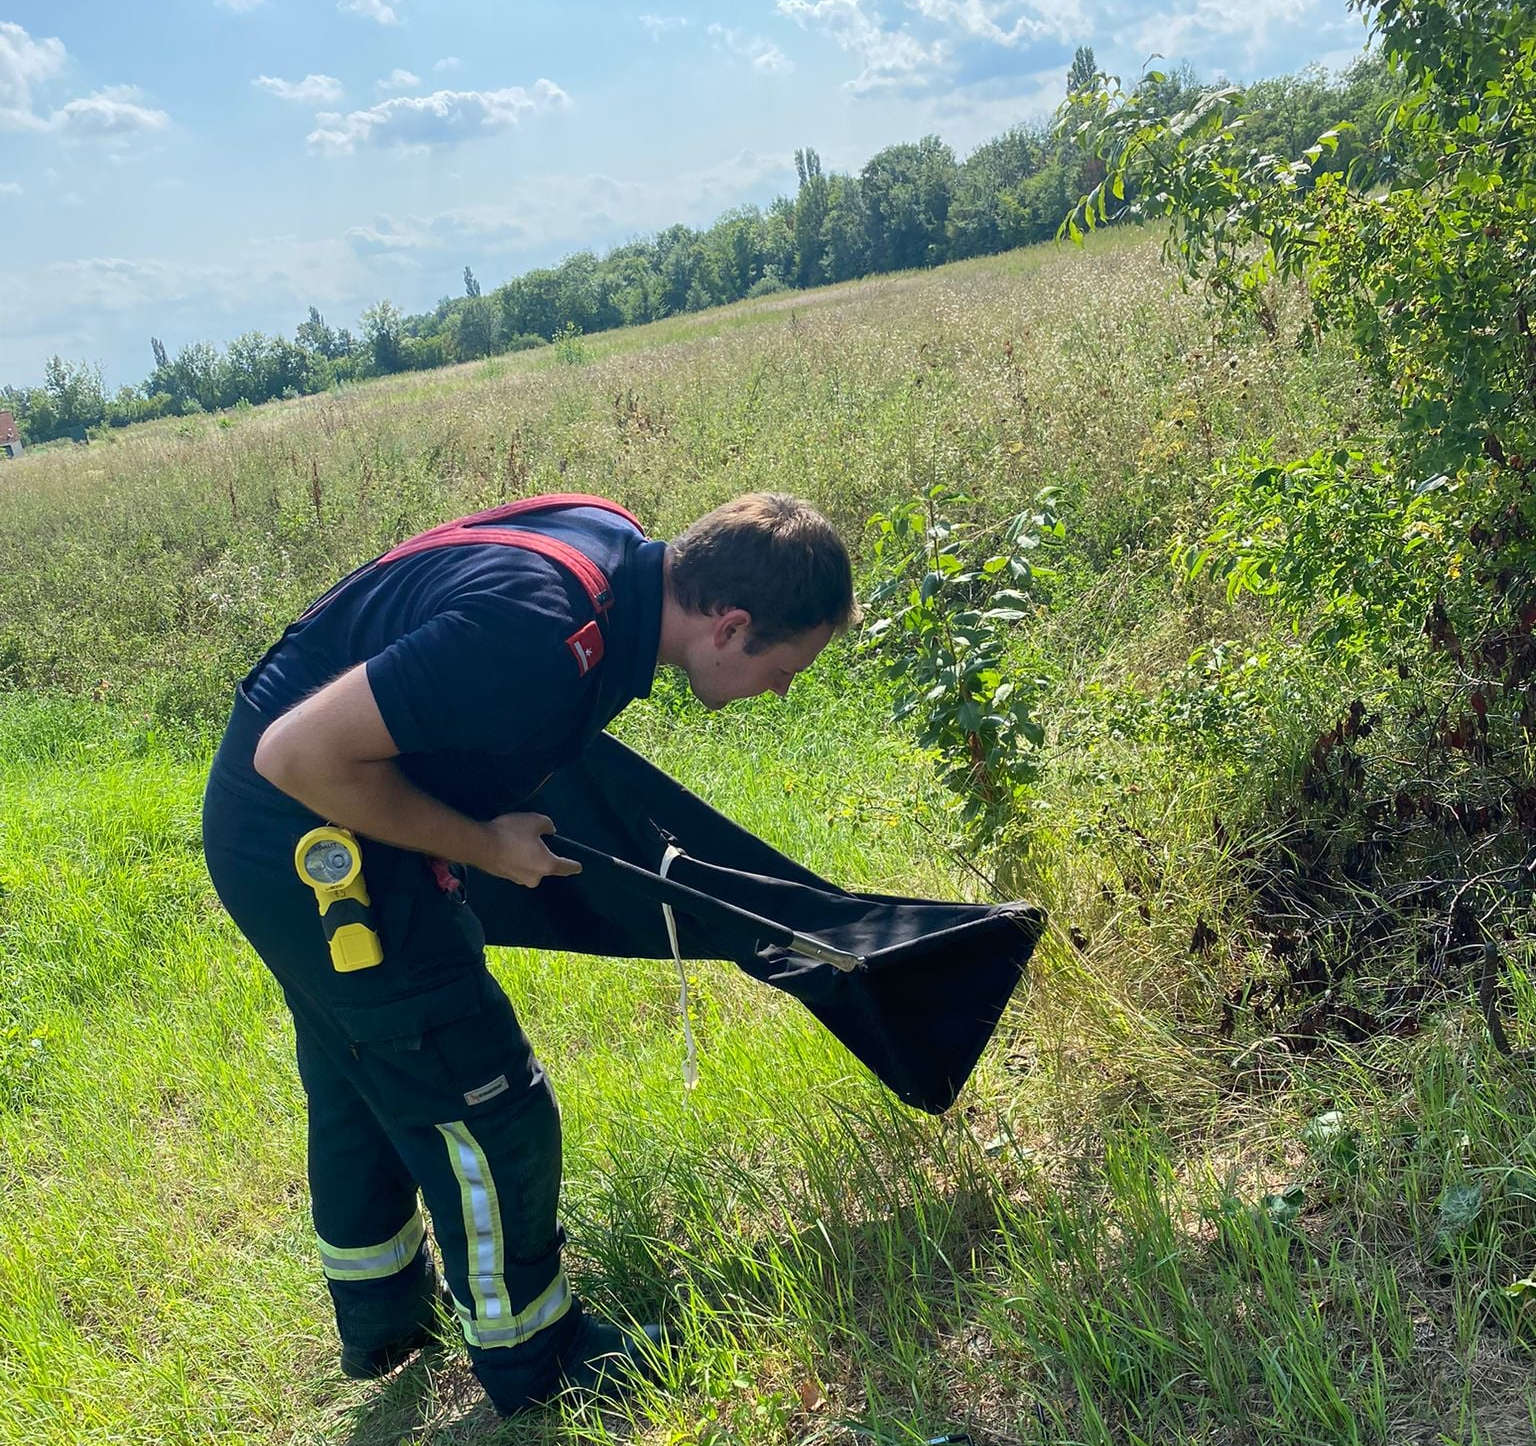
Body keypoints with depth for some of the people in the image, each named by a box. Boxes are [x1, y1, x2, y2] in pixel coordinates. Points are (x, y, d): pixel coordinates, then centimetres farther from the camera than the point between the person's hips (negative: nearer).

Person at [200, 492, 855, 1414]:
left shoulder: (618, 548, -6)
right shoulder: (540, 638, -35)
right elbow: (298, 754, -31)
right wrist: (483, 846, -20)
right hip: (315, 848, -10)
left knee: (362, 1082, 26)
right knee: (490, 1114, 3)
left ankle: (384, 1320, 49)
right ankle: (533, 1364, 26)